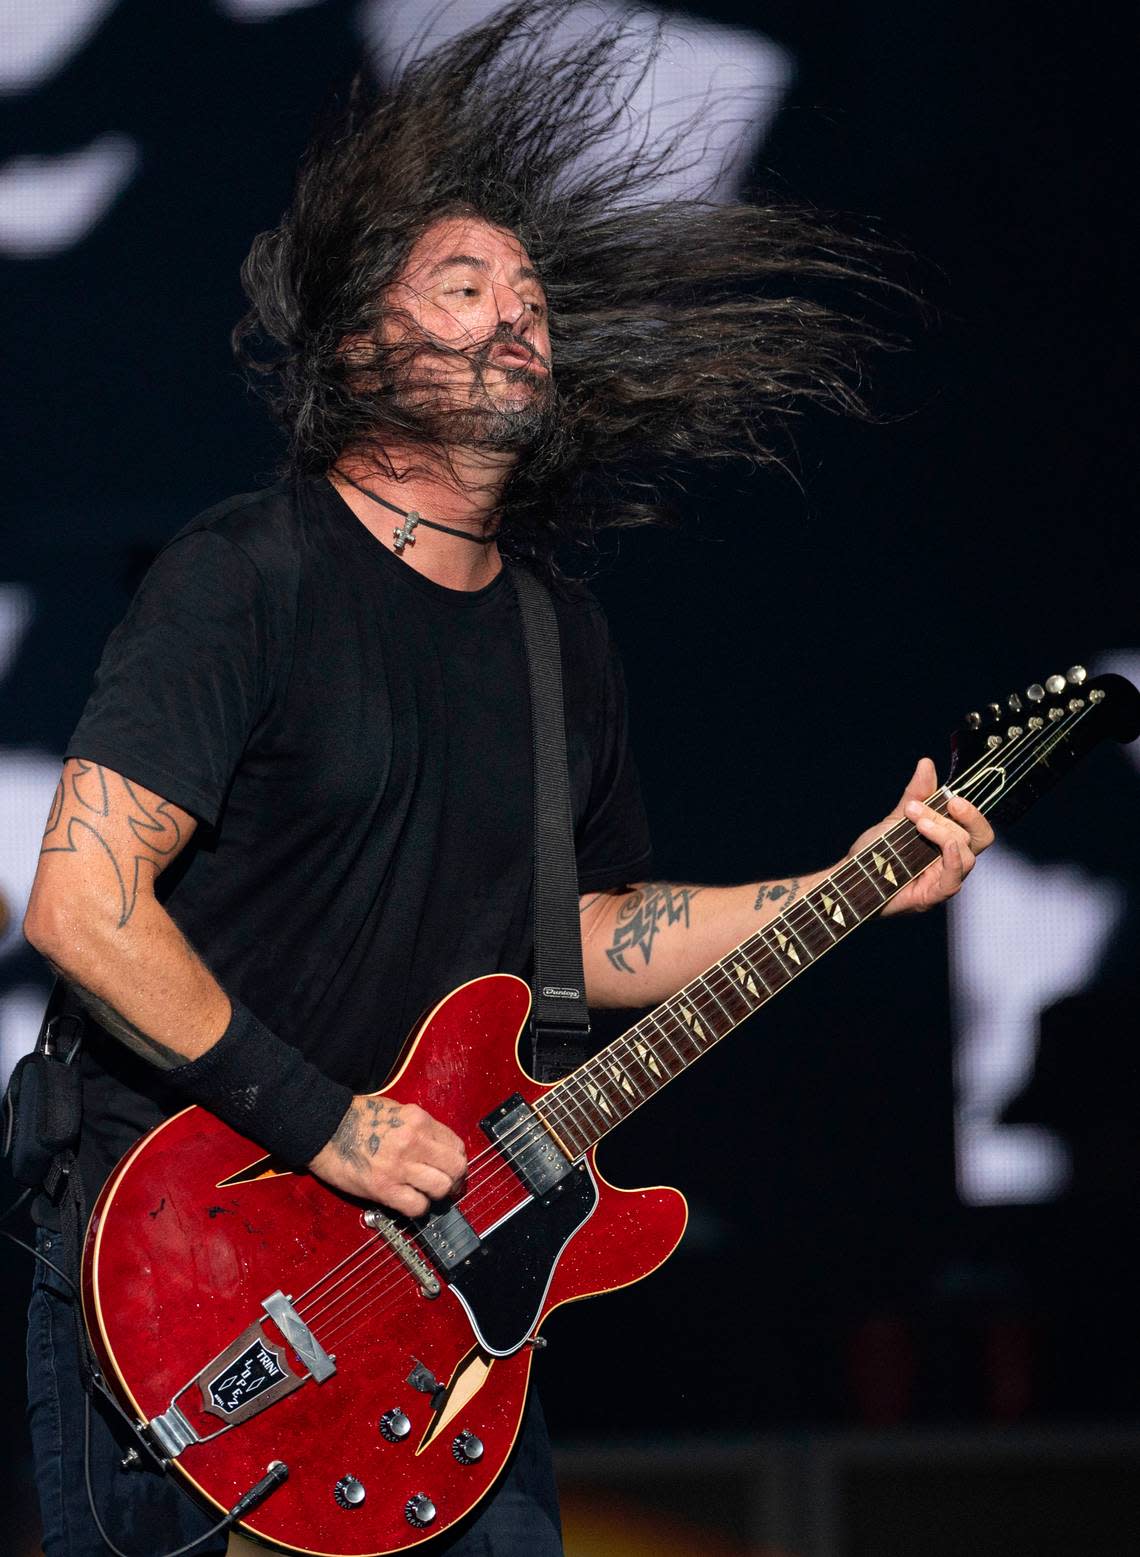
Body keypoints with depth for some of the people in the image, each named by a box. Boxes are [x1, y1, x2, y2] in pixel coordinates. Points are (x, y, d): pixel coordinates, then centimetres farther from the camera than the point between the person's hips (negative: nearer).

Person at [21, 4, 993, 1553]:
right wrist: (320, 1121, -19)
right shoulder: (251, 574, -12)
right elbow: (82, 904, -18)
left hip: (435, 1247, 7)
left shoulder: (564, 634, 12)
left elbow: (587, 934, 19)